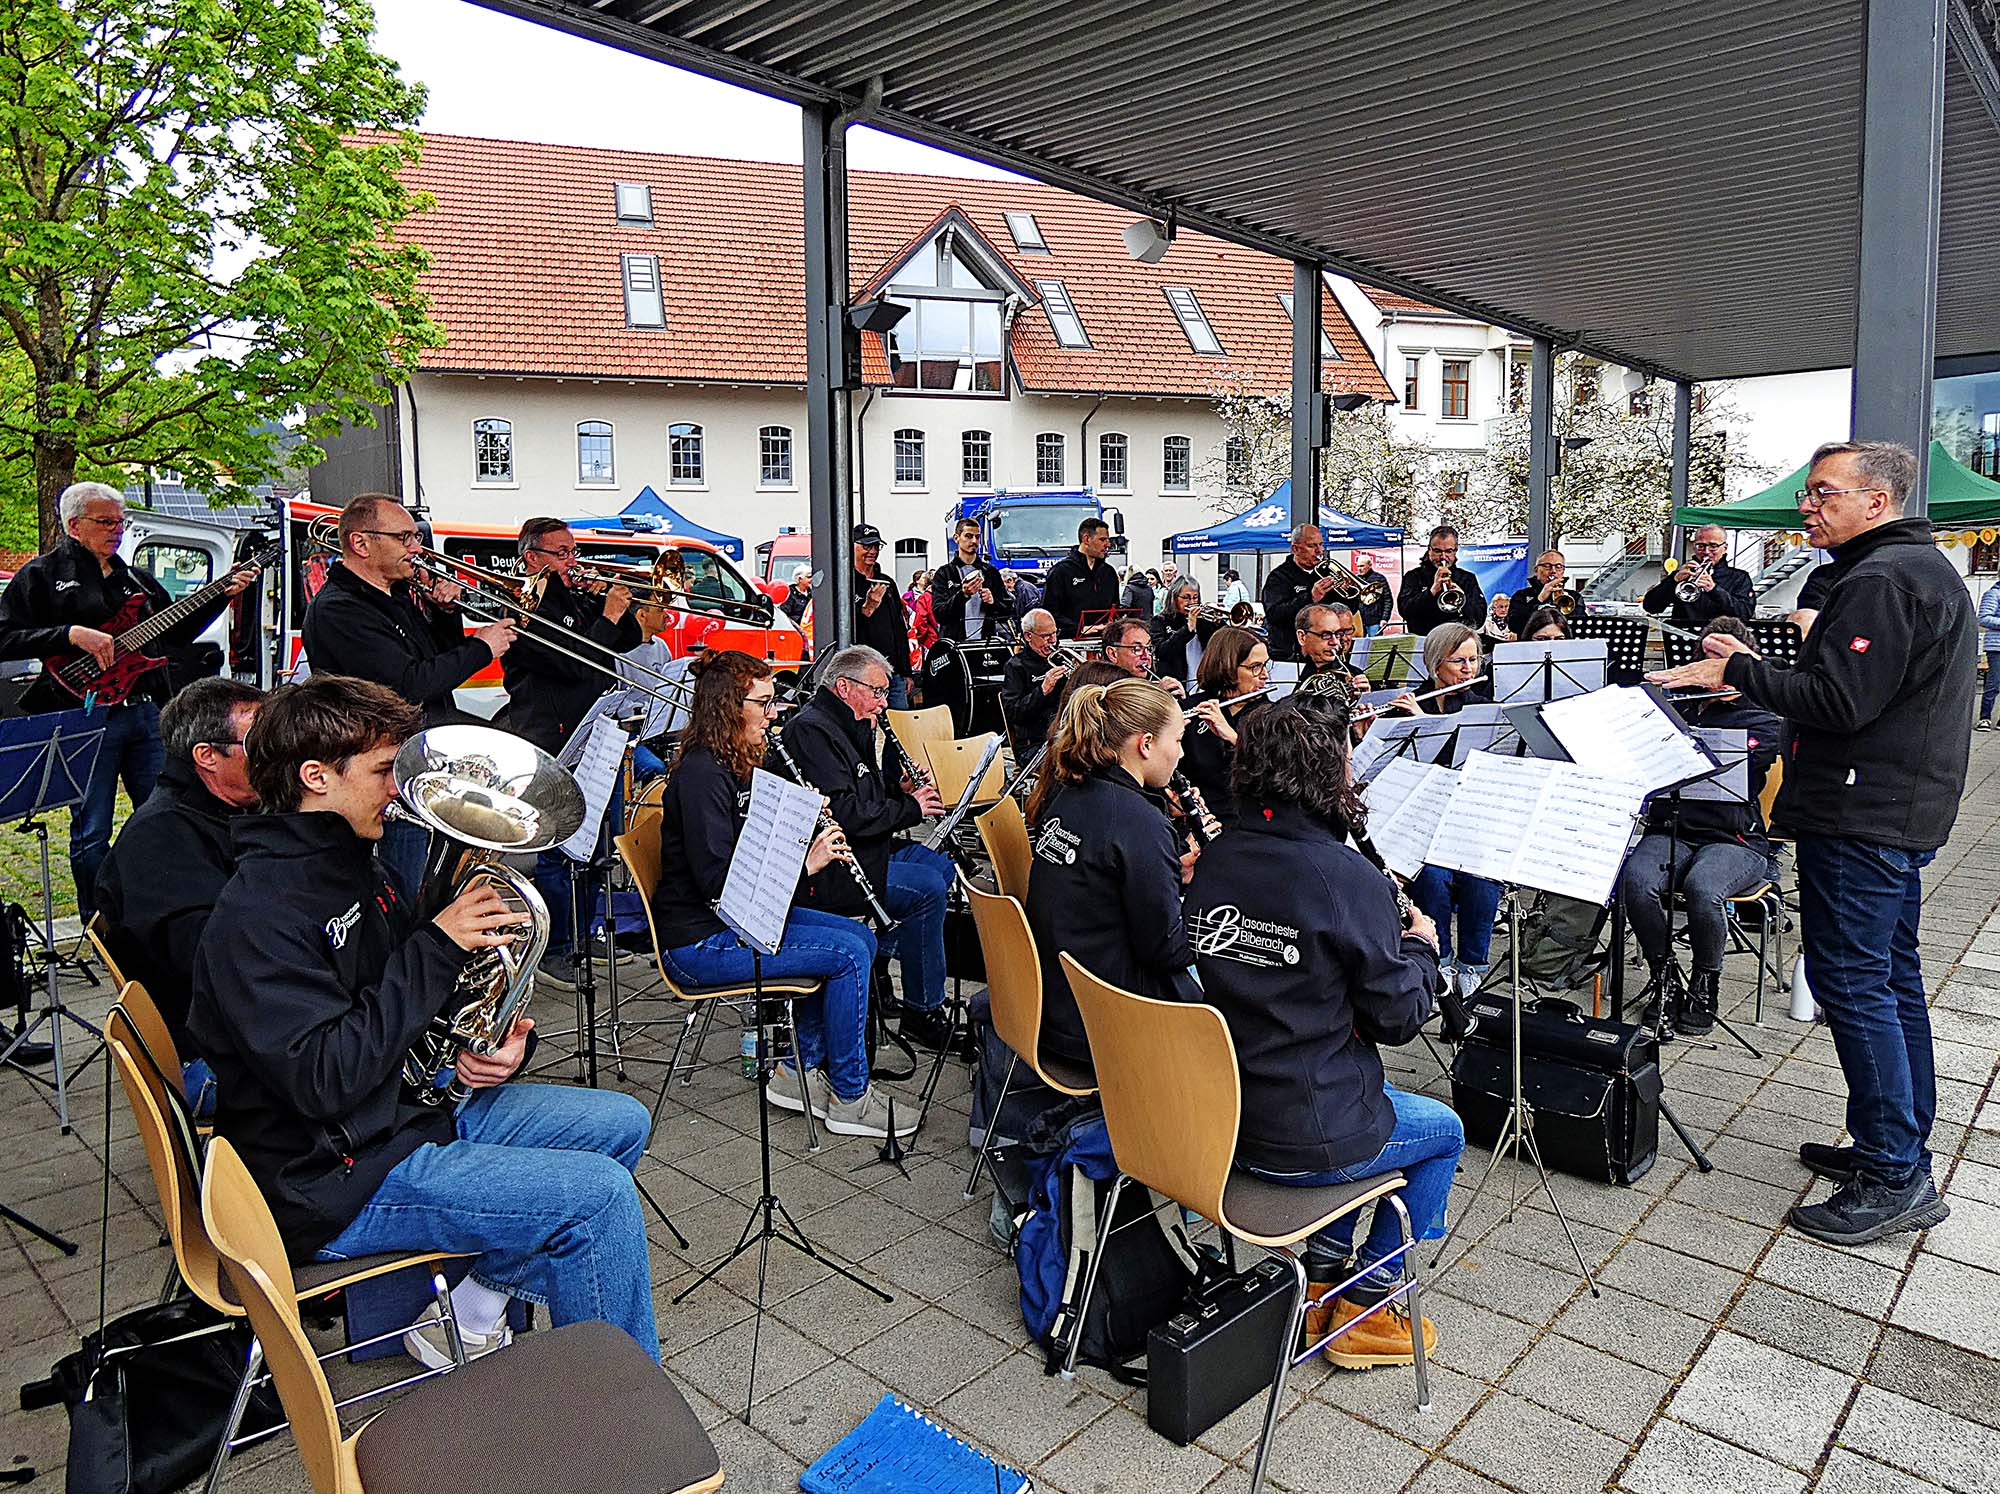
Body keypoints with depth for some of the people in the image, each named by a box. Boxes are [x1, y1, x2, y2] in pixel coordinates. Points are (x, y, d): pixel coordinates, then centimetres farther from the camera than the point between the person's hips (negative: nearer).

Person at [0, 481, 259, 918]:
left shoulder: (136, 579, 18)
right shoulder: (42, 574, 0)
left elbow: (177, 633, 23)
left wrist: (223, 596, 13)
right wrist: (71, 635, -19)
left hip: (146, 713, 6)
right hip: (88, 715, -5)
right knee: (91, 833, 2)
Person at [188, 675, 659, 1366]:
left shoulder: (352, 868, 8)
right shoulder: (258, 915, -21)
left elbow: (419, 1002, 18)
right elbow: (325, 1081, -28)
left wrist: (493, 1046, -4)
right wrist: (437, 945, -25)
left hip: (413, 1106, 9)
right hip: (335, 1182, -9)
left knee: (621, 1123, 8)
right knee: (600, 1192, -19)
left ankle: (469, 1306, 9)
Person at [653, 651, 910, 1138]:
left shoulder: (736, 763, 11)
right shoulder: (701, 773, -20)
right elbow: (716, 879, -26)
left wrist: (818, 843, -2)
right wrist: (806, 863, -22)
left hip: (738, 915, 10)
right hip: (699, 940, -10)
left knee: (861, 938, 5)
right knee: (849, 954, -16)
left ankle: (801, 1070, 12)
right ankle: (849, 1097, -1)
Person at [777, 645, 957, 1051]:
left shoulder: (851, 728, 17)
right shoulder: (811, 731, -17)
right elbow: (842, 813, -27)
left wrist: (899, 789, 3)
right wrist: (909, 808, -17)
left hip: (858, 853, 11)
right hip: (819, 874, -11)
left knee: (941, 863, 9)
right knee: (927, 888, -19)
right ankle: (923, 1012, -7)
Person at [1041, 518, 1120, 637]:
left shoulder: (1109, 572, 20)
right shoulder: (1061, 570, 0)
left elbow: (1116, 609, 29)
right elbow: (1050, 612, -8)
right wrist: (1080, 629, -15)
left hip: (1105, 640, 5)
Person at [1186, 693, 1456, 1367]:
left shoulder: (1212, 861, -2)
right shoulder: (1343, 875, -22)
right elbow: (1398, 1016, -13)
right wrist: (1420, 946, 7)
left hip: (1219, 1118, 6)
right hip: (1308, 1140, -6)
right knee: (1444, 1132, 24)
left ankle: (1320, 1281, 34)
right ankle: (1367, 1310, 27)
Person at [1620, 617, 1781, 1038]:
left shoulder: (1764, 723, 6)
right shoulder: (1679, 706, 16)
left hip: (1733, 840, -2)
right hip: (1670, 830, 2)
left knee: (1702, 887, -35)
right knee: (1636, 879, -31)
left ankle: (1706, 980, -7)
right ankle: (1663, 976, -10)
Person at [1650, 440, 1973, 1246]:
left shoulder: (1878, 581, -17)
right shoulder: (1926, 568, 19)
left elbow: (1840, 702, -23)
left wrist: (1737, 672, -15)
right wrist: (1757, 667, 11)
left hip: (1861, 818, -11)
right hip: (1904, 811, 11)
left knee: (1851, 982, -6)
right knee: (1891, 978, 16)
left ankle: (1895, 1178, 0)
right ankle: (1900, 1147, 27)